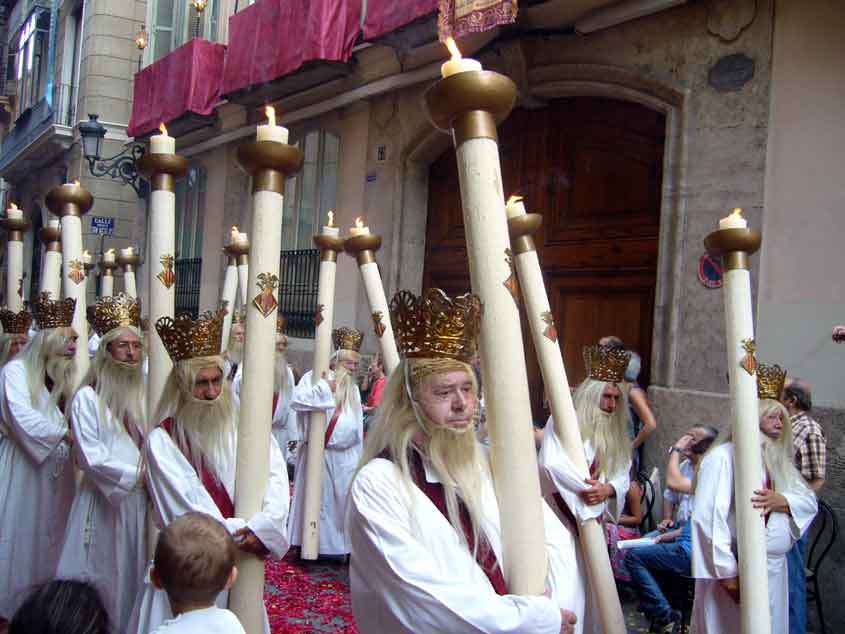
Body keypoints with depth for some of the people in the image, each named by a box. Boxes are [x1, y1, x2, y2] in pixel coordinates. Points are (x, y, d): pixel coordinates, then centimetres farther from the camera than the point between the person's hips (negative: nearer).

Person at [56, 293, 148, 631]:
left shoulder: (145, 395, 6)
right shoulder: (87, 398, -9)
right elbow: (92, 458, -15)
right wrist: (138, 474, -14)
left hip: (139, 501, 5)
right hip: (102, 503, -4)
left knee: (132, 576, 13)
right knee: (101, 581, 5)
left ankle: (128, 625, 26)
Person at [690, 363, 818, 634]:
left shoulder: (778, 461, 14)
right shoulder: (722, 458, -12)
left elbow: (810, 502, 8)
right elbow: (708, 518, -18)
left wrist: (780, 500, -13)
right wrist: (726, 571, -19)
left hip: (773, 569, 7)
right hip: (733, 569, -7)